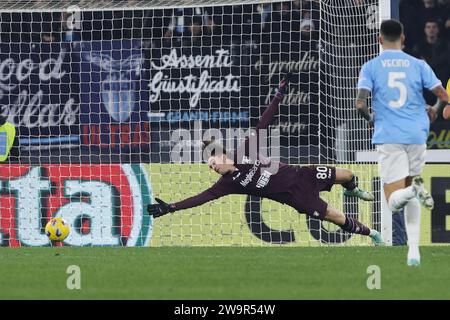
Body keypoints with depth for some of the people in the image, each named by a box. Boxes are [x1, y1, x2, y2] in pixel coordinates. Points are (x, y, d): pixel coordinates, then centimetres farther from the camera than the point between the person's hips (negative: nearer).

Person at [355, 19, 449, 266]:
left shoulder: (370, 67, 1)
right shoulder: (418, 65, 5)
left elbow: (360, 103, -10)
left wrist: (370, 118, 12)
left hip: (388, 137, -2)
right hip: (417, 135, 2)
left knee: (394, 201, 0)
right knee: (411, 198, 18)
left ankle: (411, 190, -35)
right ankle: (413, 250, 2)